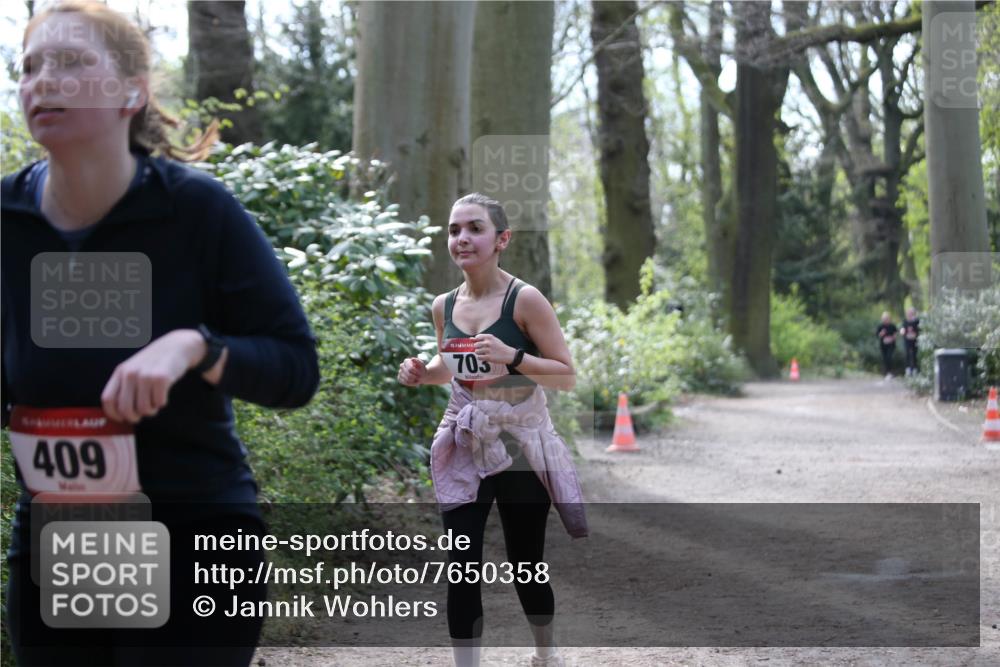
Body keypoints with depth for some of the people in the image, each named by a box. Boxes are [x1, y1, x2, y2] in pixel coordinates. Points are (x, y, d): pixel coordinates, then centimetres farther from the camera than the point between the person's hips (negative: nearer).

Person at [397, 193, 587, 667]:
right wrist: (421, 373, -2)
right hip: (464, 450, 4)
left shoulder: (525, 300, -14)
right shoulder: (444, 306, 2)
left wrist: (513, 357, -27)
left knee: (526, 567, 9)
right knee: (462, 569, -3)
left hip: (521, 449, -3)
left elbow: (568, 377, -13)